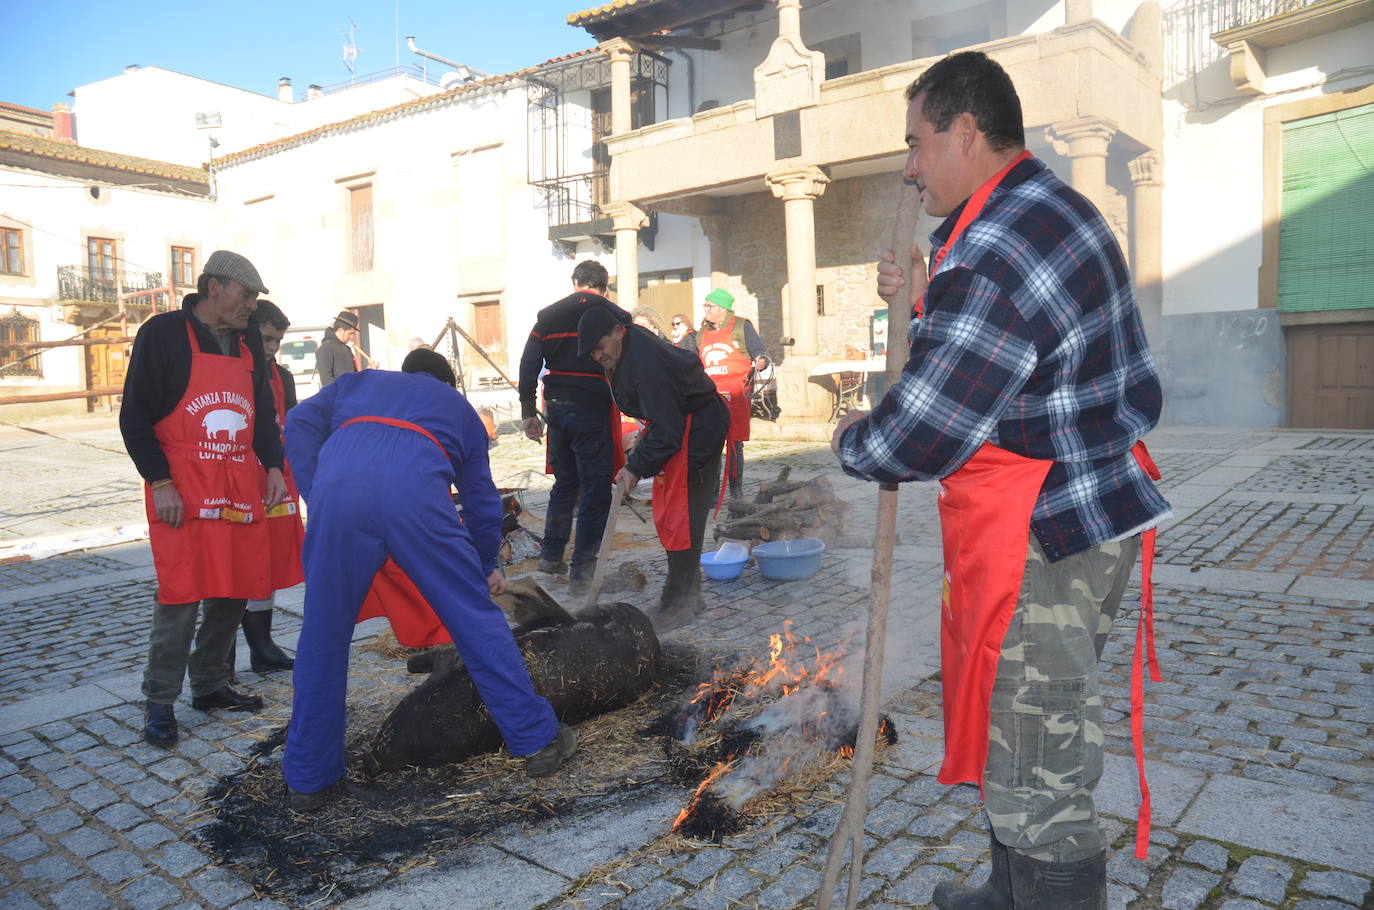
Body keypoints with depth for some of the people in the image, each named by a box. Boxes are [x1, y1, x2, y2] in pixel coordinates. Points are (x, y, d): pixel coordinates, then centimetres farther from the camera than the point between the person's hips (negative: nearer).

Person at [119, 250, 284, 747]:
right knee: (181, 597, -7)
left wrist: (273, 466, 7)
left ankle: (210, 685, 25)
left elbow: (264, 411, 19)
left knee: (233, 592, 9)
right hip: (182, 494, -6)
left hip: (241, 491, 6)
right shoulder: (163, 333, -5)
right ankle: (159, 703, 8)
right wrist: (160, 482, -11)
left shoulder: (248, 341, 13)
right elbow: (135, 416, -5)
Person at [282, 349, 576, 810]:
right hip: (414, 491, -2)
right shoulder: (457, 405, 36)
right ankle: (538, 739, 15)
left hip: (337, 490, 2)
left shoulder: (358, 383, 39)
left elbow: (300, 422, 20)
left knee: (323, 638, 14)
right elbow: (482, 500, 33)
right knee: (477, 620, 8)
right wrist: (486, 568, 45)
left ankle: (309, 780, 24)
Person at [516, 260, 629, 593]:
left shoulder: (549, 315, 9)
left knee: (564, 483, 20)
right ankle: (583, 571, 0)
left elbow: (529, 365, 7)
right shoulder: (615, 316, -2)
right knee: (595, 490, 1)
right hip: (593, 412, -5)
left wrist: (528, 412, 11)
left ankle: (551, 556, 27)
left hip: (557, 408, 5)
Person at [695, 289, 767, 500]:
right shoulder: (702, 333, 18)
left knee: (735, 445, 1)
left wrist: (761, 362, -19)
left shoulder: (742, 326, 5)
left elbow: (759, 354, 1)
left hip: (736, 396, -3)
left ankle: (736, 492, 10)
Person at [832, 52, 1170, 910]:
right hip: (1093, 515, 11)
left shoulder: (991, 257, -25)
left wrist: (851, 439, -5)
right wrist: (926, 296, 10)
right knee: (1026, 740, 26)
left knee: (1038, 783, 3)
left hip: (1037, 548, -11)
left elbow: (916, 437, -26)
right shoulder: (1060, 205, 10)